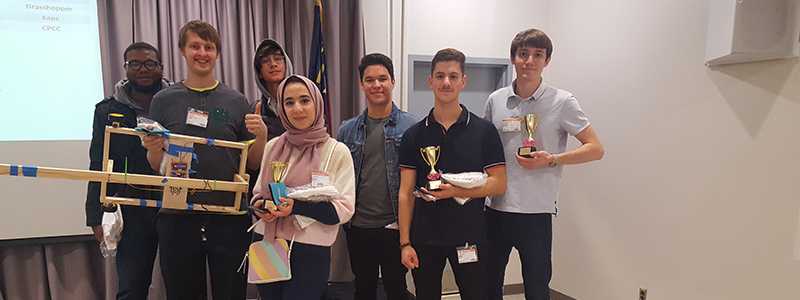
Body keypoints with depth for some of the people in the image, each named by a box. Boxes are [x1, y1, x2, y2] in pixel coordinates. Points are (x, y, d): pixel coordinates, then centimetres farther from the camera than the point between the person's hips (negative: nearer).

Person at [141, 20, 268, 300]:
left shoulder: (236, 101, 5)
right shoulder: (164, 100, 6)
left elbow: (253, 163, 6)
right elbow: (156, 166, 9)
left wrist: (261, 134, -12)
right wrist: (153, 149, -12)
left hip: (229, 216, 0)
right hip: (178, 216, 1)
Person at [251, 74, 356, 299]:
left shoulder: (337, 152, -6)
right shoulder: (273, 147, 6)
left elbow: (344, 209, -10)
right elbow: (258, 192, 16)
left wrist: (297, 207, -23)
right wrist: (260, 206, -7)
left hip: (310, 255, -4)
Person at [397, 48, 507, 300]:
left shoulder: (484, 131, 0)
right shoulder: (414, 135, 3)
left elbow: (499, 183, -3)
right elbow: (406, 193, 2)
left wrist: (455, 190, -17)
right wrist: (405, 242, -3)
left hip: (470, 238, -1)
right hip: (424, 239, 1)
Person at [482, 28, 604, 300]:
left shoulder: (562, 102, -4)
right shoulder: (495, 100, 5)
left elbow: (595, 149, -2)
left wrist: (551, 159, -16)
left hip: (536, 213, -3)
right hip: (495, 209, 3)